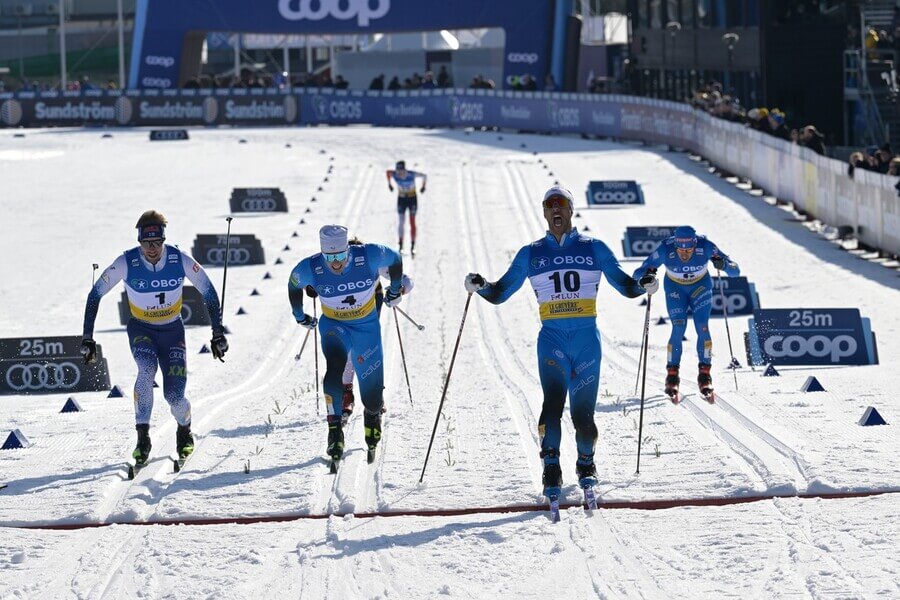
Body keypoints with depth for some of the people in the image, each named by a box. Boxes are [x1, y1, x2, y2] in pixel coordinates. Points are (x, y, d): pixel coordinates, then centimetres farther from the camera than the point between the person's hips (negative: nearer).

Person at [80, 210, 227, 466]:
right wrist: (88, 338, -14)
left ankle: (184, 430, 24)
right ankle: (143, 437, -27)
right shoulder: (126, 263, -21)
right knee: (147, 369, -33)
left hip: (172, 330, 1)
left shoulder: (180, 260, -20)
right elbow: (95, 294, -11)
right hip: (141, 329, 0)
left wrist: (218, 333, -8)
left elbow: (208, 292, -7)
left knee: (174, 395, -11)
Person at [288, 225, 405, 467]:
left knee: (372, 393, 2)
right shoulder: (310, 269, -22)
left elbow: (395, 259, -4)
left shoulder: (369, 256, -25)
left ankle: (372, 419, 38)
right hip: (334, 326, 0)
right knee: (334, 366, -32)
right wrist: (299, 315, 12)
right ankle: (334, 429, -27)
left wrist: (395, 290, 8)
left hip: (367, 327, 0)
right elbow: (294, 284, 1)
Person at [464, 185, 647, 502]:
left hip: (587, 339, 0)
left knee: (582, 411, -1)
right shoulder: (531, 254, 12)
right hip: (551, 339, 0)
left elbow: (624, 285, 10)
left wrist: (643, 285, -11)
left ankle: (586, 463, 25)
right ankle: (551, 470, -14)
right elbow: (500, 293, 14)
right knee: (553, 402, -21)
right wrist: (480, 286, -6)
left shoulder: (593, 248, 9)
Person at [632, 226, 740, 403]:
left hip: (701, 287, 1)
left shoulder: (705, 247, -31)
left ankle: (704, 375, -1)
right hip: (675, 289, -1)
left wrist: (724, 265, -50)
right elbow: (638, 273, -26)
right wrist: (646, 276, -49)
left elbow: (735, 271, -28)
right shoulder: (665, 250, -32)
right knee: (678, 329, -15)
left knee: (702, 328, -13)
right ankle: (672, 376, -3)